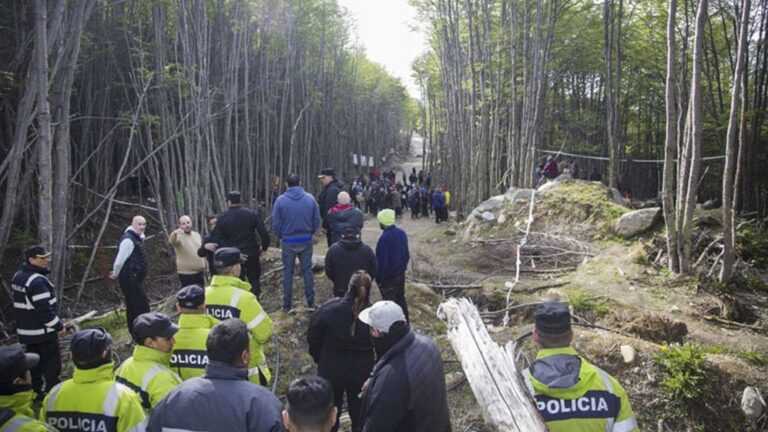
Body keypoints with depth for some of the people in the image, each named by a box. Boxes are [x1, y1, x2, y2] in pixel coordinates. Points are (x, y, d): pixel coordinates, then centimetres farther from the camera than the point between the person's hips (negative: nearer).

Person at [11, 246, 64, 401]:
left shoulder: (18, 276, 7)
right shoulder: (37, 281, -25)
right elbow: (44, 310, -26)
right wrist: (59, 326, -15)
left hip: (26, 330, 9)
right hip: (43, 330, -9)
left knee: (35, 361, 18)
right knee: (52, 363, 2)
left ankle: (37, 392, 27)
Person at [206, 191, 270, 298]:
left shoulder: (222, 218, -5)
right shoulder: (252, 214, -4)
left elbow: (216, 240, -8)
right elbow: (264, 233, -10)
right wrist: (264, 248, 2)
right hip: (252, 254, 0)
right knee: (254, 281, 12)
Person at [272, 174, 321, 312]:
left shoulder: (281, 200, -10)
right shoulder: (310, 198, -6)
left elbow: (275, 224, -7)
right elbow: (317, 221, -2)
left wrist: (282, 236, 12)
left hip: (288, 242, -1)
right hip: (306, 241, 1)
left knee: (288, 272, 10)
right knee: (307, 271, 11)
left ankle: (287, 304, 16)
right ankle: (311, 303, 16)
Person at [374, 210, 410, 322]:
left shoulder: (384, 238, -27)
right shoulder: (402, 233, -2)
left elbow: (382, 261, -22)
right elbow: (407, 254, 7)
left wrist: (379, 277, -10)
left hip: (388, 276, -8)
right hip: (401, 273, 8)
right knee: (401, 299, 20)